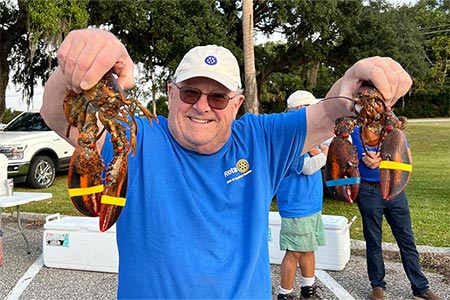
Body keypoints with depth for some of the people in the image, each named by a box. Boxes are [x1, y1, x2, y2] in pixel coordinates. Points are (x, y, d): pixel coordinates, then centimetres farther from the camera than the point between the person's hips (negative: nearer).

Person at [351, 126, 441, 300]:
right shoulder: (357, 129, -2)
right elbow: (368, 162, -13)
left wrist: (378, 158, -14)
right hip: (369, 191, -3)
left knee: (407, 239, 7)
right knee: (373, 241, 7)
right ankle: (377, 285, 22)